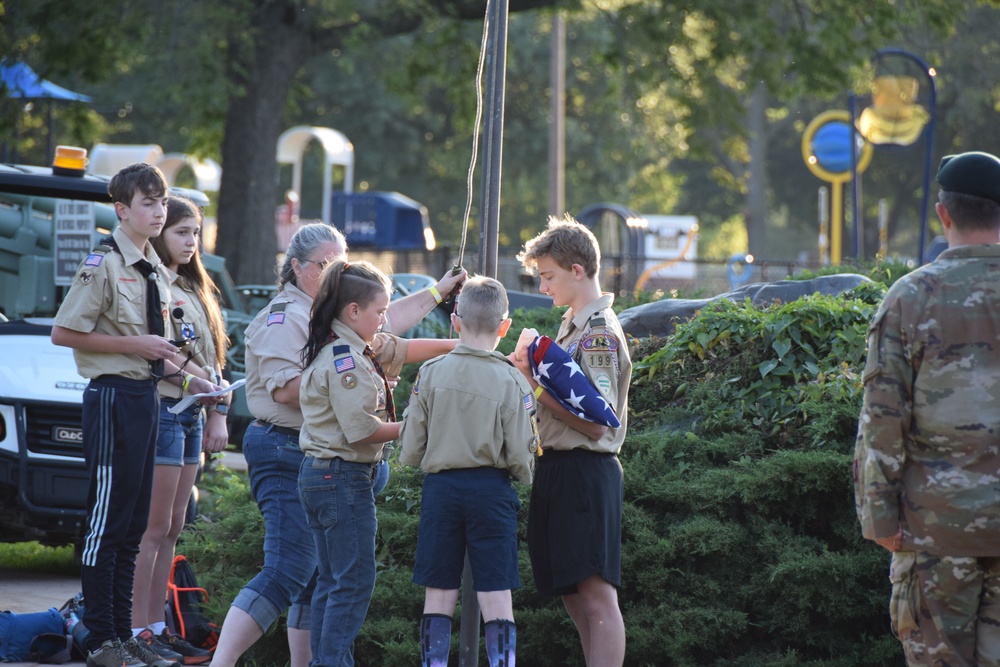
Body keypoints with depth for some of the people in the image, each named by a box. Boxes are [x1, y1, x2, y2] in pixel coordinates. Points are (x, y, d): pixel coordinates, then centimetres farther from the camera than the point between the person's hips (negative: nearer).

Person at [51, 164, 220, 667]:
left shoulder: (155, 271, 16)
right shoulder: (104, 264, -10)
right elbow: (63, 333, -14)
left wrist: (189, 380, 12)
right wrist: (136, 344, -16)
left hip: (146, 398, 9)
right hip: (113, 398, -9)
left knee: (133, 525, 11)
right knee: (107, 521, -7)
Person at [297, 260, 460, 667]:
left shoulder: (354, 347, 12)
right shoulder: (346, 359, -18)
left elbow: (402, 349, 22)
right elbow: (363, 430, -21)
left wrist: (458, 345, 16)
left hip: (319, 476, 10)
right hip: (344, 478, -10)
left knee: (331, 580, 13)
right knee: (355, 581, -6)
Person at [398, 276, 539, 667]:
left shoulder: (430, 374, -3)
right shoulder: (511, 381, -8)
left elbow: (410, 450, 0)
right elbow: (521, 455, -7)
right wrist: (525, 475, 15)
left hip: (440, 487, 2)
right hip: (492, 489, -2)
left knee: (439, 595, 6)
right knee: (496, 596, 0)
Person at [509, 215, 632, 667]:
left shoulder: (599, 332, -12)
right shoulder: (572, 325, 18)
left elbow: (596, 422, -18)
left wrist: (539, 388, -15)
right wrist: (531, 373, 9)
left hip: (586, 471, -10)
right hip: (558, 468, 10)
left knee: (596, 595, -14)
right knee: (575, 599, 11)